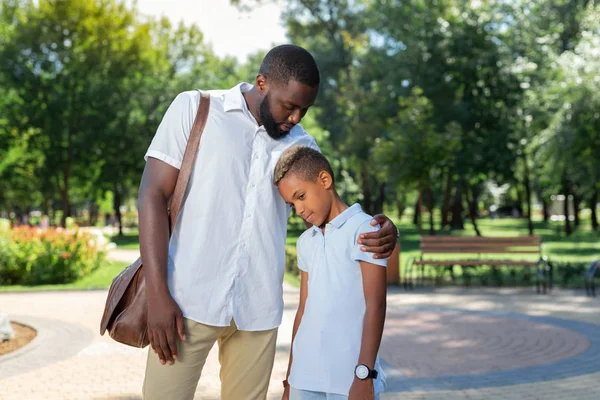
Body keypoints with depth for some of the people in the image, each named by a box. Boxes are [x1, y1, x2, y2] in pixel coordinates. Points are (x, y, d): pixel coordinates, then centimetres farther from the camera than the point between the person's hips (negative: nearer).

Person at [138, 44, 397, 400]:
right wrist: (158, 295, -12)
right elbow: (153, 196, -4)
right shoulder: (194, 108, 0)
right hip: (189, 299, -3)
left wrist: (379, 231, -10)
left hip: (259, 308, 3)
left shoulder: (303, 145, 9)